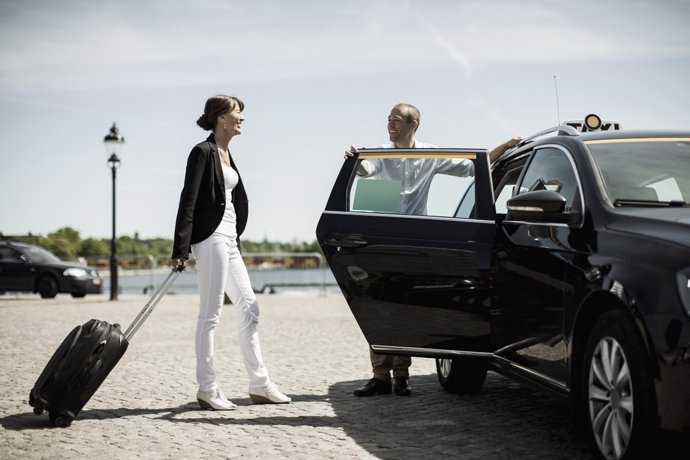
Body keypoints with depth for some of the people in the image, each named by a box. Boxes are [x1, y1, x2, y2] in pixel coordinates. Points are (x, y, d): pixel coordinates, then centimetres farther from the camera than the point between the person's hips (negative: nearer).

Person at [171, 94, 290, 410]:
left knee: (248, 308, 9)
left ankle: (259, 385, 15)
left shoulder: (226, 154, 17)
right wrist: (181, 249, -21)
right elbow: (188, 201, -15)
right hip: (211, 239, -9)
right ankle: (206, 390, 0)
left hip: (229, 241, 9)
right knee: (210, 314, -6)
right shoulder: (203, 152, -9)